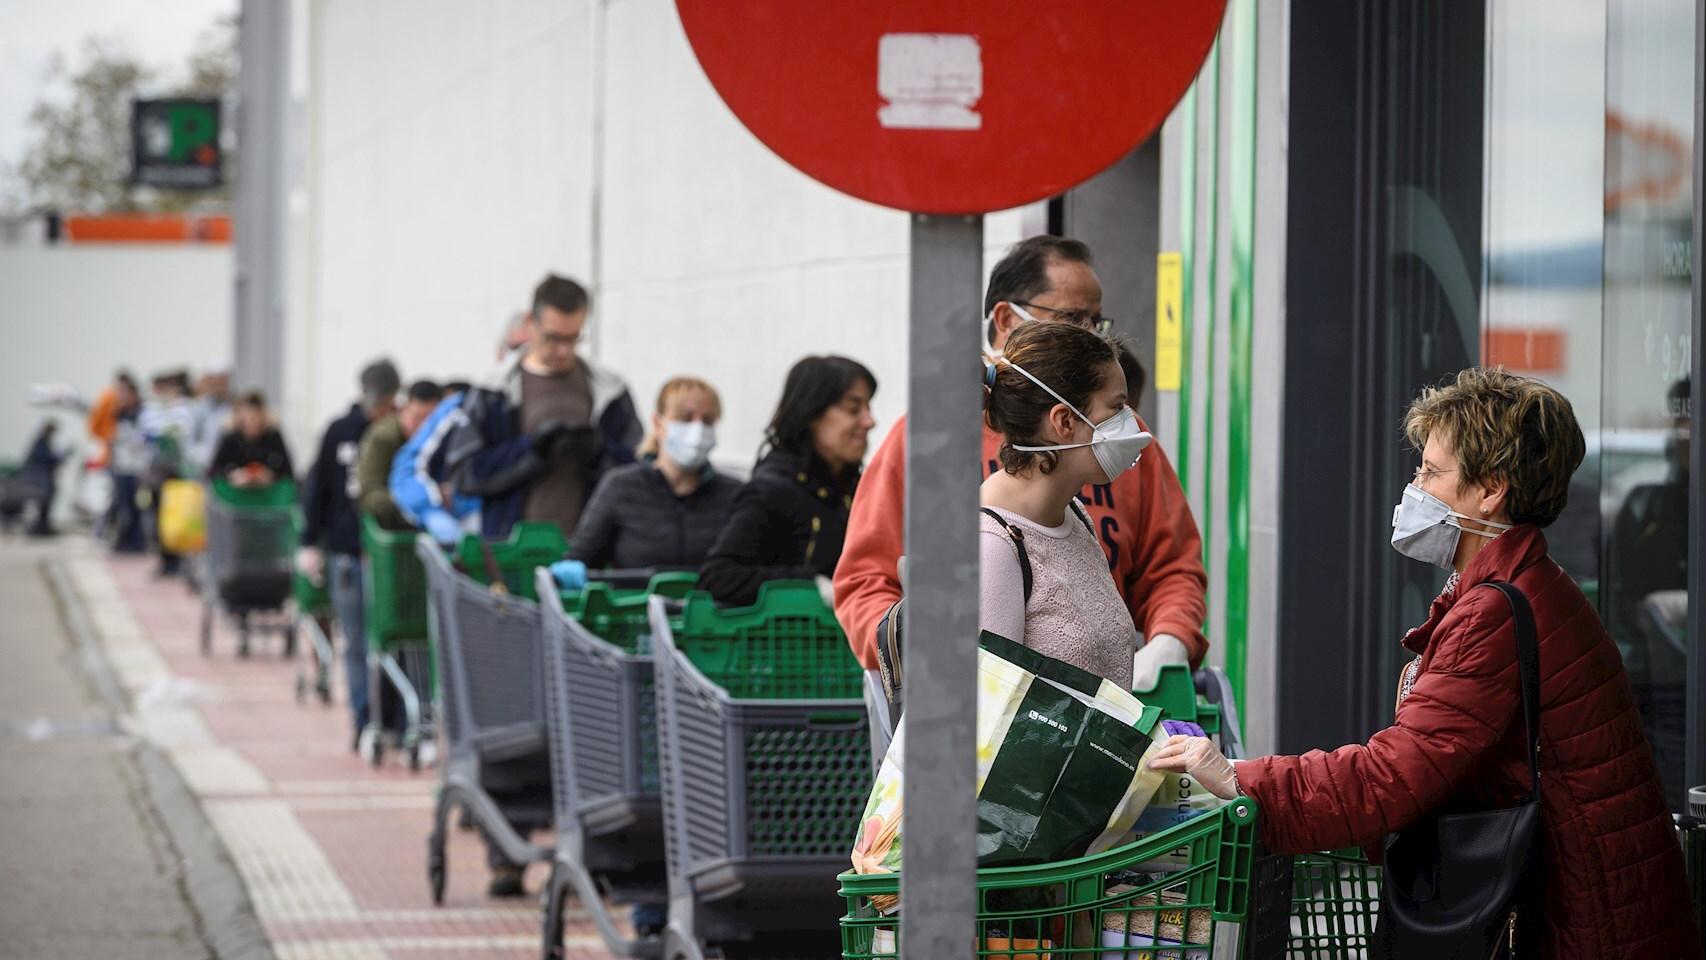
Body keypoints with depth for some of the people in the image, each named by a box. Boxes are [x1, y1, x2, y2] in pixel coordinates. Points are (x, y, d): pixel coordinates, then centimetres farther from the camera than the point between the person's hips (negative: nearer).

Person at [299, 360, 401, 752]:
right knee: (356, 645, 4)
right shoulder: (340, 432, 5)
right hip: (348, 553, 2)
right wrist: (310, 543, 5)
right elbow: (317, 488, 9)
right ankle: (363, 723, 10)